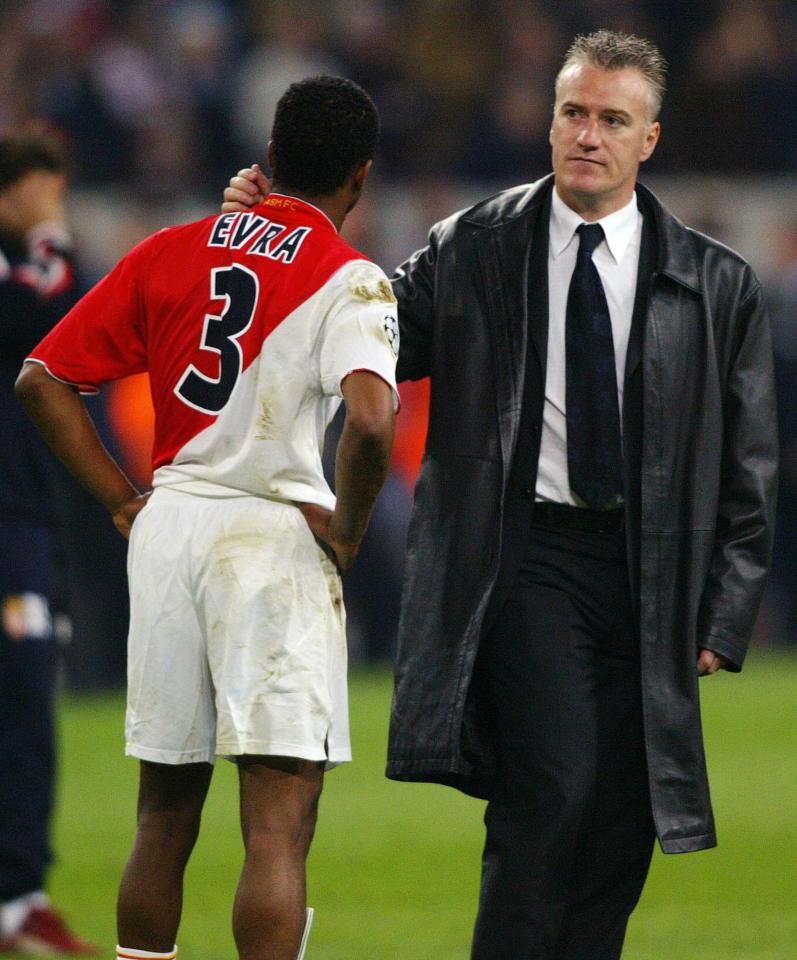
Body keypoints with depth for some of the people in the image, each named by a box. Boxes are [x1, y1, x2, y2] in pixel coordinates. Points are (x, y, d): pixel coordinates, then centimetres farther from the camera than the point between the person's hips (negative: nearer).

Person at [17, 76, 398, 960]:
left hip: (166, 526, 5)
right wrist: (346, 530, -8)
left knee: (164, 814, 17)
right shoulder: (349, 281, -6)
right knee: (276, 827, -7)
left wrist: (123, 501, 10)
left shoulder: (171, 252, 9)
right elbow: (370, 422, -24)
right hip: (273, 534, -5)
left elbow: (41, 381, 8)